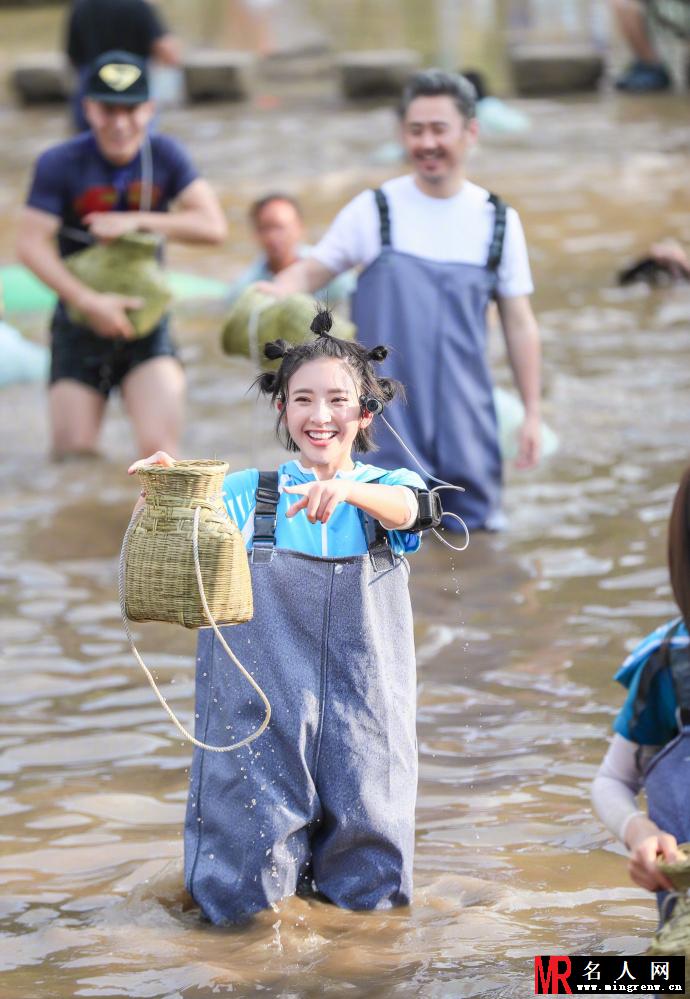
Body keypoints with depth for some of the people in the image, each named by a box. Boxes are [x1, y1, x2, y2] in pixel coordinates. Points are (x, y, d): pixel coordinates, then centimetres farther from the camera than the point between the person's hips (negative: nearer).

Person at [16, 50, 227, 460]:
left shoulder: (164, 156, -2)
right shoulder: (61, 164, -9)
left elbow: (214, 226, -9)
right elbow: (32, 245, -15)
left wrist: (136, 221, -19)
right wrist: (88, 301, -25)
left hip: (146, 324, 1)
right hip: (80, 329, -1)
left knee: (159, 449, -16)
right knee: (74, 455, -3)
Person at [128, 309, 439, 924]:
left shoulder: (388, 487, 4)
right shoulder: (252, 492, 2)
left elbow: (404, 508, -20)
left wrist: (348, 489, -42)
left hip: (362, 708, 1)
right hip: (263, 706, -1)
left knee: (368, 891, 5)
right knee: (241, 897, -1)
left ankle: (329, 858, 33)